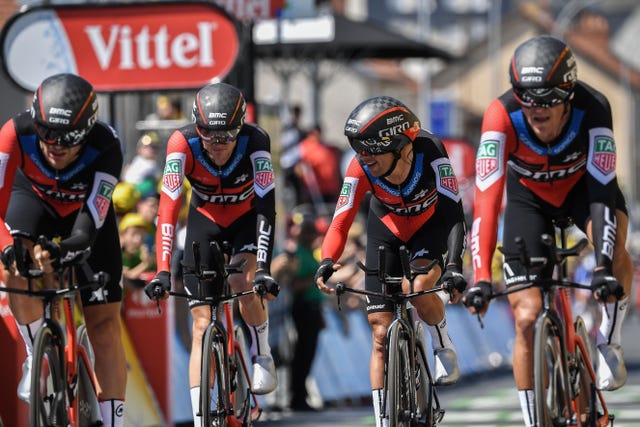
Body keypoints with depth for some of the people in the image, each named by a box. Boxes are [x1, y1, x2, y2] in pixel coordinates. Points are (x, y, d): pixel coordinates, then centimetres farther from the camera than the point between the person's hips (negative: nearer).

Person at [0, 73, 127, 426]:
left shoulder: (105, 148, -37)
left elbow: (88, 228, -39)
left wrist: (61, 252, -59)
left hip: (85, 209, 0)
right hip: (34, 198, 0)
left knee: (104, 321, -7)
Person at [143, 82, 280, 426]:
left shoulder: (255, 141, -32)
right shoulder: (183, 143, -31)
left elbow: (266, 205, -38)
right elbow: (168, 207, -37)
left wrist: (263, 268, -48)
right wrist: (163, 271, -47)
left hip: (248, 217, -1)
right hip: (205, 220, 1)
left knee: (243, 282, -30)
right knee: (203, 324, -6)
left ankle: (262, 356, -2)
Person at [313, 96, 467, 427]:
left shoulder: (430, 153, -35)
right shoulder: (361, 168, -29)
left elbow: (454, 213, -38)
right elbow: (341, 222, -29)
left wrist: (454, 265, -51)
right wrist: (327, 262, -48)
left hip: (430, 224, -2)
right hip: (386, 229, 2)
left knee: (420, 287, -33)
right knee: (381, 335, -4)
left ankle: (444, 348, -3)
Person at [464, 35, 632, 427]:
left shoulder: (593, 109, -35)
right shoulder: (502, 115, -35)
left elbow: (602, 190, -39)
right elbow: (487, 198, -40)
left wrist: (604, 266, -52)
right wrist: (482, 277, -48)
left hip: (583, 184, -1)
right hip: (529, 196, 1)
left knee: (613, 248, -34)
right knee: (527, 317, -9)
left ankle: (609, 342, -9)